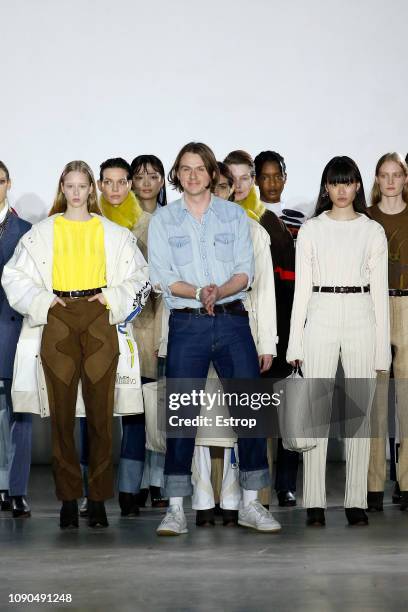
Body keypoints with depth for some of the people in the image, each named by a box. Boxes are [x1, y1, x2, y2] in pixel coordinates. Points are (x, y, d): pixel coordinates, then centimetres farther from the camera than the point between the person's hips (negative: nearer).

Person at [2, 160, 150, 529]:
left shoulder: (113, 233, 12)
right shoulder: (43, 232, 11)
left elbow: (141, 276, 14)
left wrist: (113, 298, 0)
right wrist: (42, 300, -1)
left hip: (99, 323, 0)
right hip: (58, 324, 0)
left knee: (100, 412, -4)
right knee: (62, 413, -3)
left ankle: (99, 499, 2)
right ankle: (68, 498, 3)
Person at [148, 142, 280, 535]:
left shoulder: (234, 215, 10)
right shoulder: (163, 220, 7)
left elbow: (245, 272, 2)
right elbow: (161, 277, -2)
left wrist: (220, 291, -17)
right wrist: (198, 292, -19)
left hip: (232, 321, 1)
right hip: (186, 324, -1)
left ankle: (250, 503, 10)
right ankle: (176, 509, 4)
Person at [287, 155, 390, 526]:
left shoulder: (373, 231, 7)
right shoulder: (310, 230, 6)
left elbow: (380, 290, 6)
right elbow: (302, 287, 5)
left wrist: (383, 346, 1)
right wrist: (295, 340, -1)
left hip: (361, 318, 1)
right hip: (320, 318, 0)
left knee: (360, 412, 2)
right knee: (317, 411, -1)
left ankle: (356, 500, 8)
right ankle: (315, 502, 3)